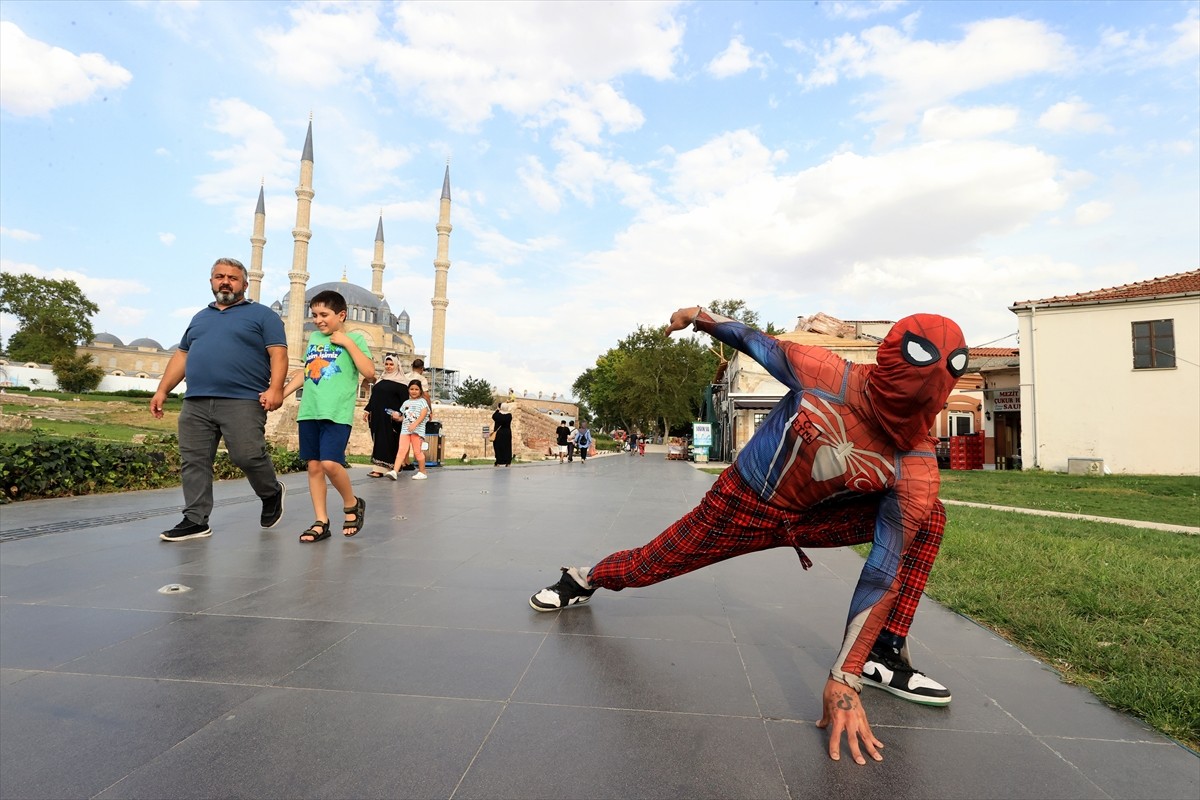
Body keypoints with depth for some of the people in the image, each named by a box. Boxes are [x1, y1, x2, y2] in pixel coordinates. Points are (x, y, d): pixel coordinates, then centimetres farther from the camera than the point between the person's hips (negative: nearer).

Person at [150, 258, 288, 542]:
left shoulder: (262, 315, 5)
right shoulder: (200, 318, 24)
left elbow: (278, 354, -5)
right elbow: (181, 356, 26)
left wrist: (275, 388, -18)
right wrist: (162, 390, 17)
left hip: (243, 402, -6)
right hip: (196, 403, 6)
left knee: (247, 455, -13)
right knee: (194, 461, 3)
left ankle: (272, 493, 15)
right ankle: (195, 521, 10)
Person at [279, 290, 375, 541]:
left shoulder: (354, 339, 2)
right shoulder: (314, 338, 17)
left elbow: (369, 372, -10)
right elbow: (304, 372, 24)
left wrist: (348, 342, -10)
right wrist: (281, 393, 15)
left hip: (337, 413, -6)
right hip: (309, 412, 6)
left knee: (330, 463, -17)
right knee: (314, 466, 6)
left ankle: (352, 504, 8)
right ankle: (321, 522, 14)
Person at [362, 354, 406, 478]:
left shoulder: (399, 383, -3)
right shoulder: (380, 381, 19)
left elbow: (404, 400, -8)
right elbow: (373, 397, 23)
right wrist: (367, 410, 15)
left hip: (390, 417, -7)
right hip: (377, 416, 7)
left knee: (386, 441, -8)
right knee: (377, 441, 6)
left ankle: (381, 468, -10)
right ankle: (379, 467, 10)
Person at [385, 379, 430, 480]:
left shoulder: (422, 401, 4)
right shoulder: (406, 403, 20)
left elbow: (423, 415, -9)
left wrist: (414, 424, -22)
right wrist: (397, 418, 2)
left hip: (417, 429, -4)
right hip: (405, 429, 4)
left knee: (417, 451, -1)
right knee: (401, 450, -7)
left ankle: (422, 472, 10)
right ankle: (394, 471, -16)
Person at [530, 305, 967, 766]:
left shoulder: (917, 467, -26)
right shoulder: (824, 373, -30)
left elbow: (884, 573, -27)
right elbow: (758, 343, -10)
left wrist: (845, 678, -30)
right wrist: (702, 317, 4)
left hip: (812, 517, 1)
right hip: (742, 504, -1)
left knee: (927, 517, -16)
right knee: (646, 567, 5)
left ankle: (885, 656, -4)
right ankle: (585, 579, 40)